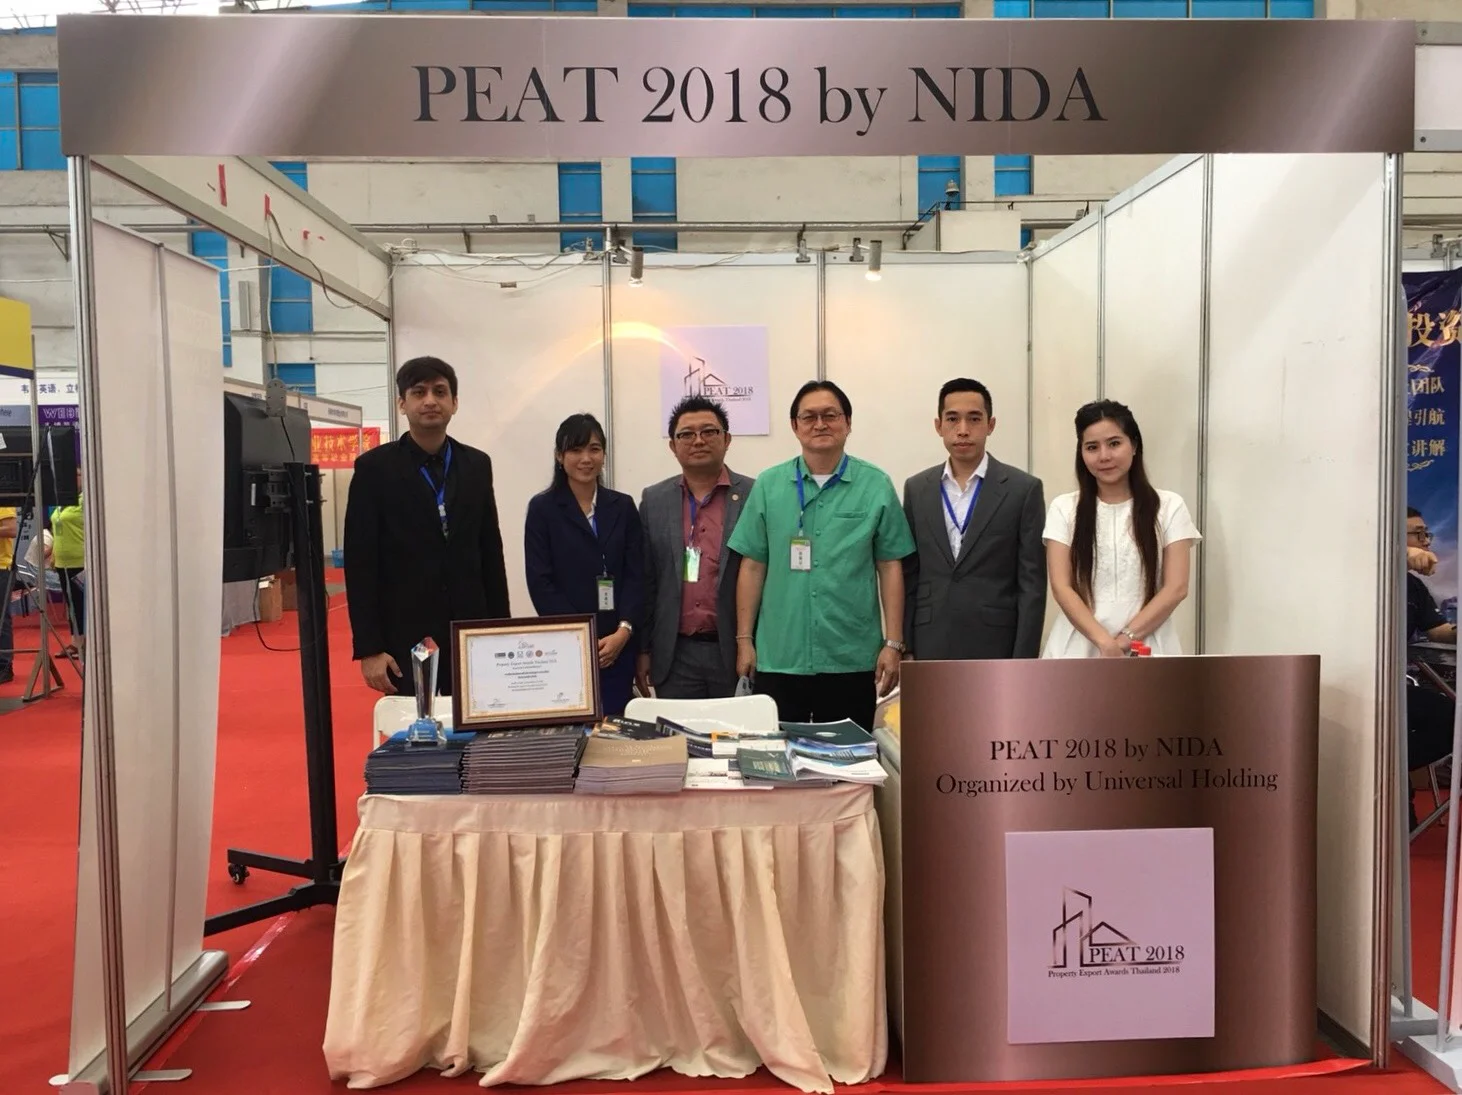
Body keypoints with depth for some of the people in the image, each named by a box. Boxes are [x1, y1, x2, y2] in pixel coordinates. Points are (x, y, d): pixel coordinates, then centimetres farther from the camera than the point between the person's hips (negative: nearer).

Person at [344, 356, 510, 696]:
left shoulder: (477, 464, 8)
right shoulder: (374, 467, -3)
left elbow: (491, 553, 11)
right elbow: (360, 563, -6)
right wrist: (368, 648, -10)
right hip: (404, 638, -3)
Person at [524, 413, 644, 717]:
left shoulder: (623, 506, 10)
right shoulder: (542, 508, 3)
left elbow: (635, 575, 5)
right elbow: (540, 582, -4)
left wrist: (623, 631, -10)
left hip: (618, 645, 2)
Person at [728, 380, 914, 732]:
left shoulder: (876, 486, 0)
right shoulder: (768, 485, 3)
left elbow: (890, 568, 1)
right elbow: (753, 567, 5)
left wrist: (893, 644, -2)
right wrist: (744, 640, 3)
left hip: (852, 660, 0)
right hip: (779, 658, 1)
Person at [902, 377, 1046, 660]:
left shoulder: (1024, 489, -2)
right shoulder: (916, 489, 7)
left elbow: (1032, 585, -4)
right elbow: (908, 578, 9)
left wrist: (1023, 662, -9)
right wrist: (905, 649, 3)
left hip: (995, 650, -2)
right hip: (931, 649, 3)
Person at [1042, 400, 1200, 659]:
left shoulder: (1169, 506, 5)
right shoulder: (1064, 509, 5)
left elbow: (1176, 588, -1)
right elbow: (1061, 587, -2)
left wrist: (1125, 640, -12)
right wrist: (1104, 641, -16)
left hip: (1144, 651, 0)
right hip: (1078, 651, 0)